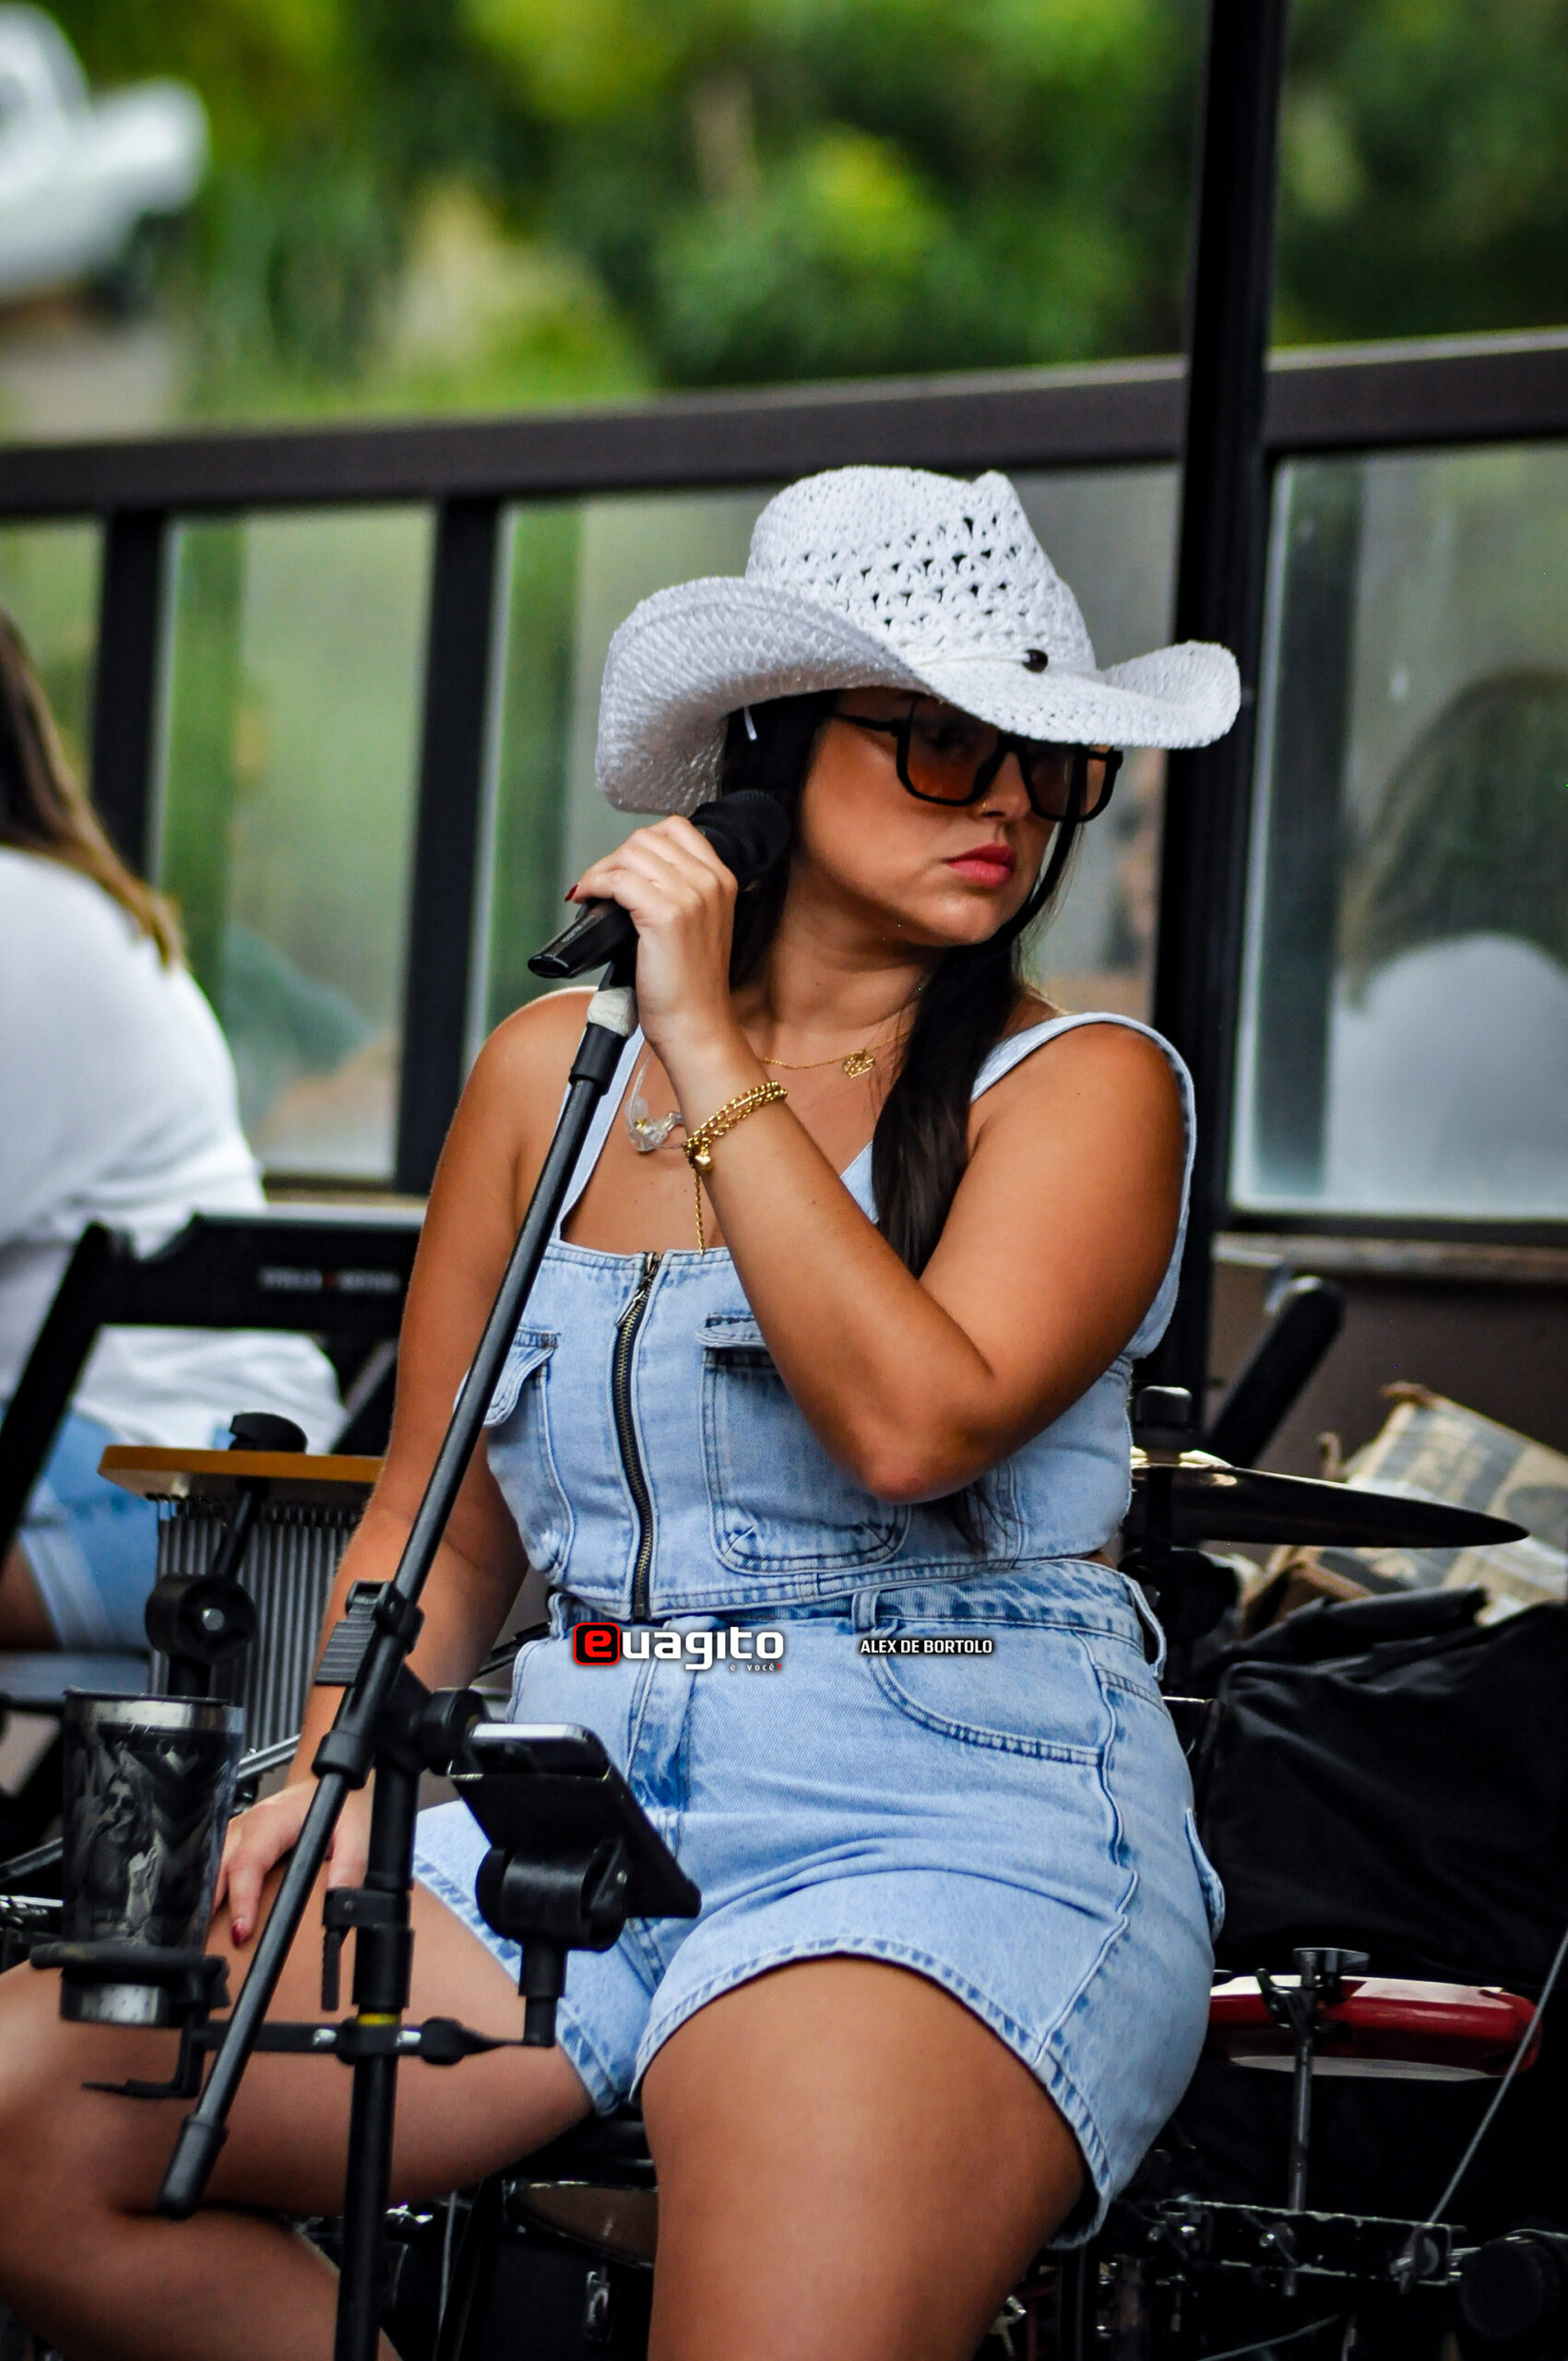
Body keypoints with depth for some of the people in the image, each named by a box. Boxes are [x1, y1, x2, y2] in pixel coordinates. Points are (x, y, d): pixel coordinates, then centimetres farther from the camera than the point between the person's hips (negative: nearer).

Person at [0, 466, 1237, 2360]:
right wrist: (348, 1772, -2)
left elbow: (914, 1422, -17)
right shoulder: (554, 1070, 14)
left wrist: (711, 1054, -11)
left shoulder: (1085, 1087, 2)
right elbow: (437, 1523, 17)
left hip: (950, 1831, -5)